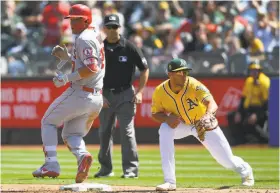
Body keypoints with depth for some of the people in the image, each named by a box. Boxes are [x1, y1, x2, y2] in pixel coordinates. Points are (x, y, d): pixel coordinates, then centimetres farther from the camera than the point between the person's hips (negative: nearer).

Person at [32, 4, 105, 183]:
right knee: (71, 134, 15)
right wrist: (67, 56, 17)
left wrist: (67, 78, -19)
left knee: (48, 121, 7)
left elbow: (91, 69, -22)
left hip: (80, 93, -9)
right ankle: (82, 154, -17)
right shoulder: (95, 37, 18)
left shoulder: (84, 38, -13)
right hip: (97, 98, 9)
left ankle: (51, 164, -6)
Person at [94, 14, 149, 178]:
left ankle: (131, 168, -8)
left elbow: (145, 69, 0)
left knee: (127, 131, -10)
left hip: (125, 94, -4)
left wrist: (139, 92, -7)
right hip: (106, 94, 4)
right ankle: (106, 168, 19)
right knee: (104, 132, 8)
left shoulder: (129, 47, -6)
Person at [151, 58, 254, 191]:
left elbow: (212, 103, -50)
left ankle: (245, 171, 44)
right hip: (181, 124, 2)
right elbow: (155, 114, -8)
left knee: (227, 161, 1)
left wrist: (208, 114, -73)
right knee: (164, 130, -32)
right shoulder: (160, 91, -24)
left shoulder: (194, 85, -34)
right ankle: (169, 182, -27)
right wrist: (167, 118, -31)